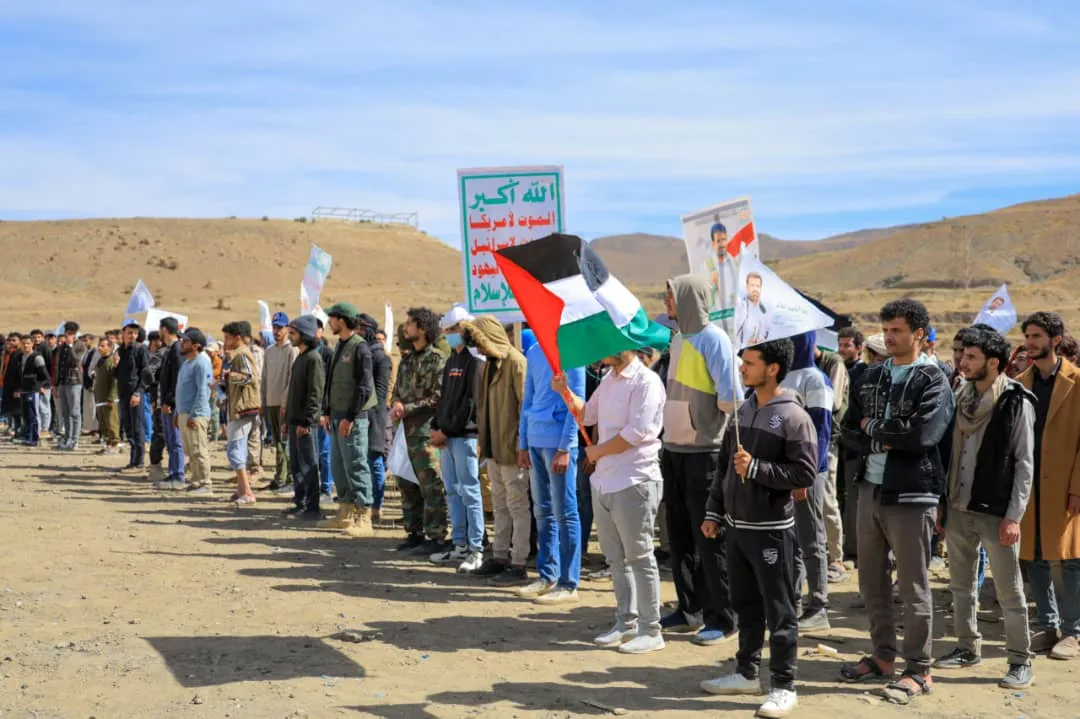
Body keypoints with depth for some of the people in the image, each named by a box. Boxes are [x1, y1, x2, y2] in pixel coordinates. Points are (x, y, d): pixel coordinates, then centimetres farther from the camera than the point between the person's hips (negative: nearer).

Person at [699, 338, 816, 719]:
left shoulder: (794, 417, -12)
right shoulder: (742, 410, 9)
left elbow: (806, 474, -17)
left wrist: (756, 468, -21)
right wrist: (715, 511, 13)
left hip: (771, 529, -7)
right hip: (737, 525, 7)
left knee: (779, 611, 0)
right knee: (745, 605, 16)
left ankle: (783, 686, 7)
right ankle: (747, 673, 28)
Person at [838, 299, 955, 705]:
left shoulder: (933, 381, -7)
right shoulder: (872, 377, 11)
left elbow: (923, 433, -22)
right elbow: (850, 431, 7)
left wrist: (874, 427, -10)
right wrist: (883, 441, -12)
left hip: (911, 496, -6)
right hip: (870, 489, 6)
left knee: (913, 587, 2)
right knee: (871, 581, 14)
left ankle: (919, 670, 14)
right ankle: (883, 655, 30)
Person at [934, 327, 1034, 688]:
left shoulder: (1017, 402, -9)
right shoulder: (960, 397, 6)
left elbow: (1024, 464, -9)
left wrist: (1014, 516, -13)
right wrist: (941, 501, 8)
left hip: (996, 512, -6)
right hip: (958, 508, 6)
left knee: (1010, 591, 2)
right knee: (961, 585, 15)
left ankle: (1020, 660, 12)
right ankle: (968, 647, 28)